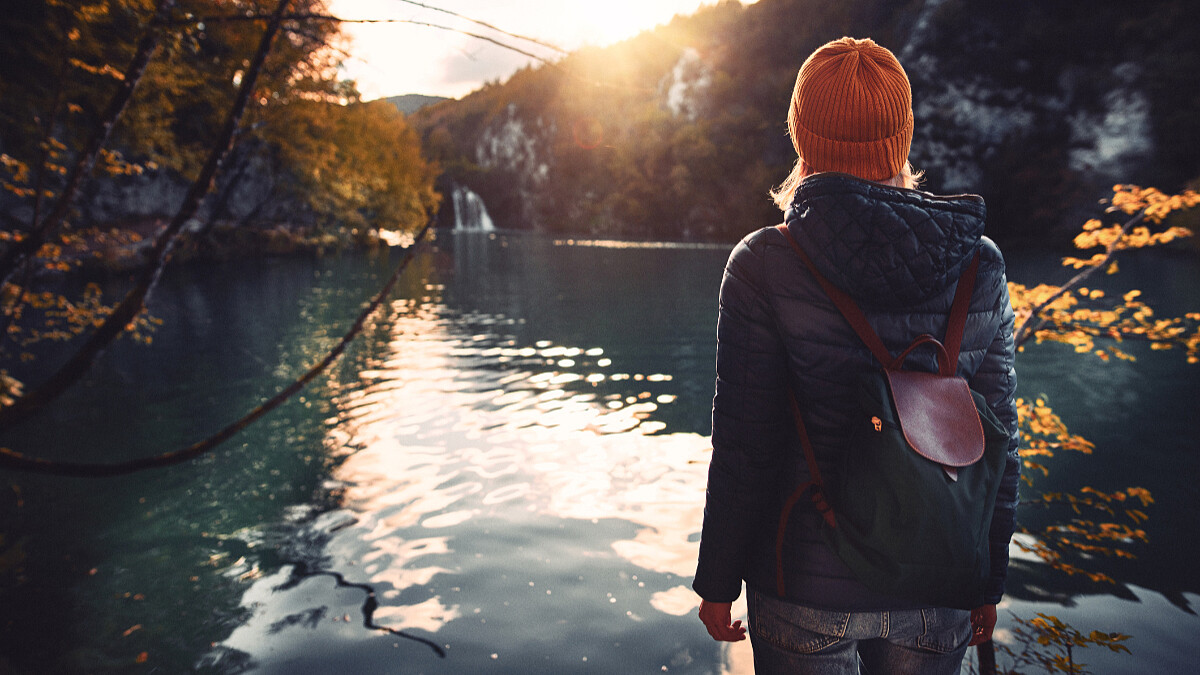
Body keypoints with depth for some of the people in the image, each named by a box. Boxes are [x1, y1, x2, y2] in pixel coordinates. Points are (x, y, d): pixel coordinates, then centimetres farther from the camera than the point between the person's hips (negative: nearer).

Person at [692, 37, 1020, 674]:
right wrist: (989, 584, 13)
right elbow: (997, 439, -1)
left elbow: (744, 449, -14)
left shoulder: (764, 267, -17)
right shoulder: (980, 266, -7)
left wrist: (717, 582, 0)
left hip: (809, 588, -2)